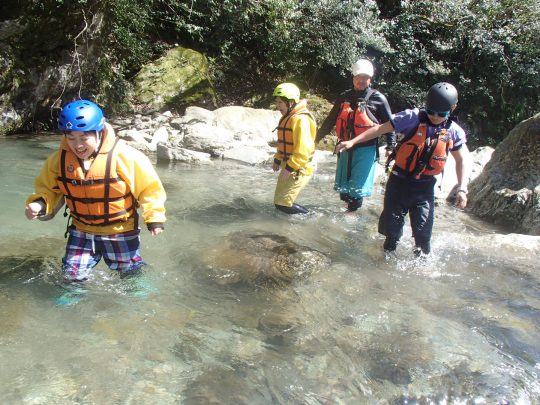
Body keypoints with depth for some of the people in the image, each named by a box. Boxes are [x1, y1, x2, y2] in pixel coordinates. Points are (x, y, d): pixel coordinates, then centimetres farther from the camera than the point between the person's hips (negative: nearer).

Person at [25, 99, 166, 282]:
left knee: (132, 275, 16)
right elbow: (48, 189, 1)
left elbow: (149, 187, -16)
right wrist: (39, 204, -20)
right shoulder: (59, 159, -11)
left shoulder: (124, 156, -24)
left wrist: (154, 217, -22)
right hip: (81, 231, 3)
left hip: (120, 231, -2)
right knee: (72, 275, 7)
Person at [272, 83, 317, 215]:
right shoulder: (287, 117, 13)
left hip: (299, 169, -10)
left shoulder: (301, 119, -21)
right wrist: (277, 160, 18)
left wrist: (290, 168, -24)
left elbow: (303, 148, -26)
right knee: (279, 200, 14)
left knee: (283, 203, -10)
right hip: (288, 165, 10)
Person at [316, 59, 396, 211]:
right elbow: (330, 120, 17)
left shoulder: (378, 98, -3)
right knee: (343, 189, 11)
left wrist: (390, 146, -7)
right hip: (346, 147, 5)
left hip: (366, 149, -4)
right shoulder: (344, 98, 9)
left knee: (358, 189, -3)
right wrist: (317, 137, 19)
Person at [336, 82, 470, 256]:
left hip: (425, 185, 1)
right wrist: (353, 141, -14)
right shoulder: (413, 118, -12)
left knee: (423, 231, -2)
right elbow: (381, 128, -10)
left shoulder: (454, 131, -3)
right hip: (400, 180, -1)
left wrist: (462, 189, -4)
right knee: (391, 224, 6)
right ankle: (389, 254, 31)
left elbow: (462, 160, 6)